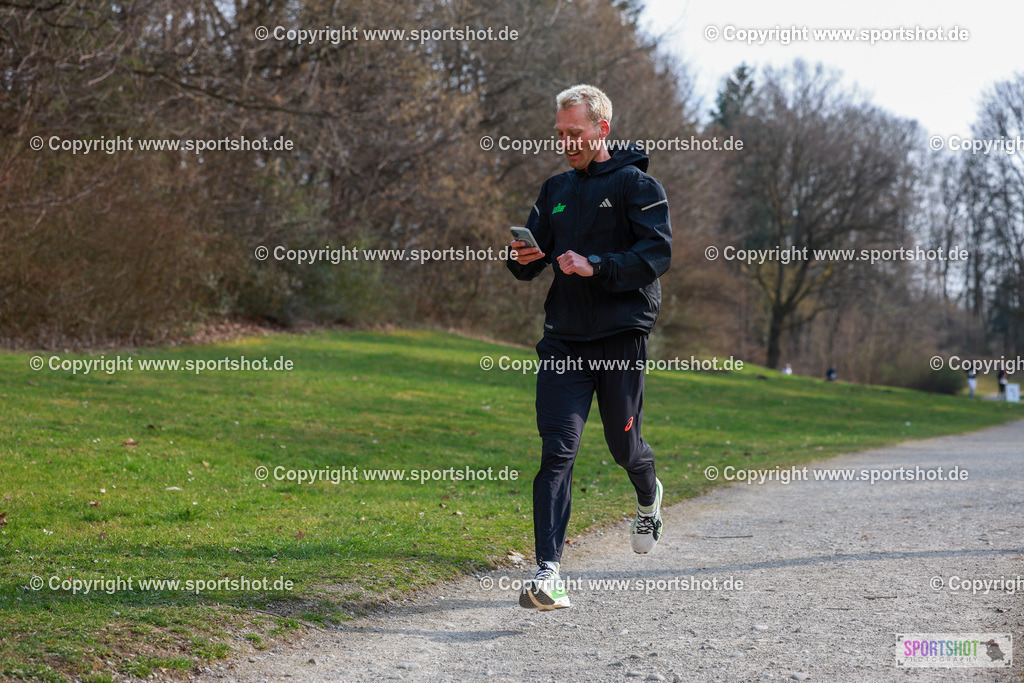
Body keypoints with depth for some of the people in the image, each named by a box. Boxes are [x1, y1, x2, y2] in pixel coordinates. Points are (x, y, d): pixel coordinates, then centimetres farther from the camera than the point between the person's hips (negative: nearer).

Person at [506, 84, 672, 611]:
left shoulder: (636, 185, -2)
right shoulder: (556, 191, 15)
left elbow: (658, 252, -13)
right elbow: (531, 263, 17)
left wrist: (596, 266, -23)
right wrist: (523, 258, -8)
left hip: (622, 334, -4)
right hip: (565, 338, 4)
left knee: (623, 445, 9)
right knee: (557, 451, -9)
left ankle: (649, 498, 46)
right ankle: (548, 571, -14)